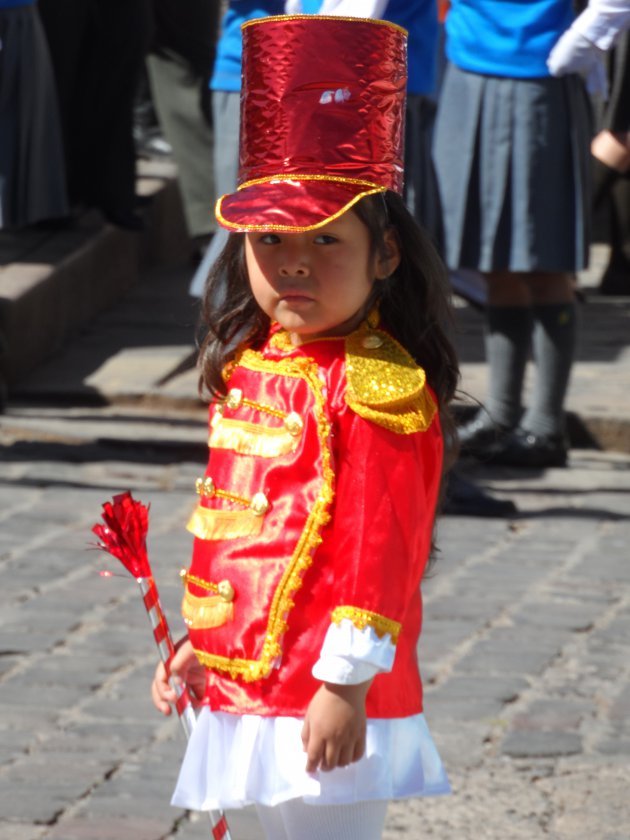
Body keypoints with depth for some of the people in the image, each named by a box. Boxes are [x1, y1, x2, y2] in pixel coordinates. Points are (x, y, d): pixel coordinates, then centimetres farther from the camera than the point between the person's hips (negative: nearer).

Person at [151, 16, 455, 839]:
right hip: (246, 683, 9)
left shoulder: (378, 385, -15)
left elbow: (378, 545, -18)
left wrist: (346, 683, -20)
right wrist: (195, 643, 21)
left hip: (328, 701, -9)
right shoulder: (249, 368, 10)